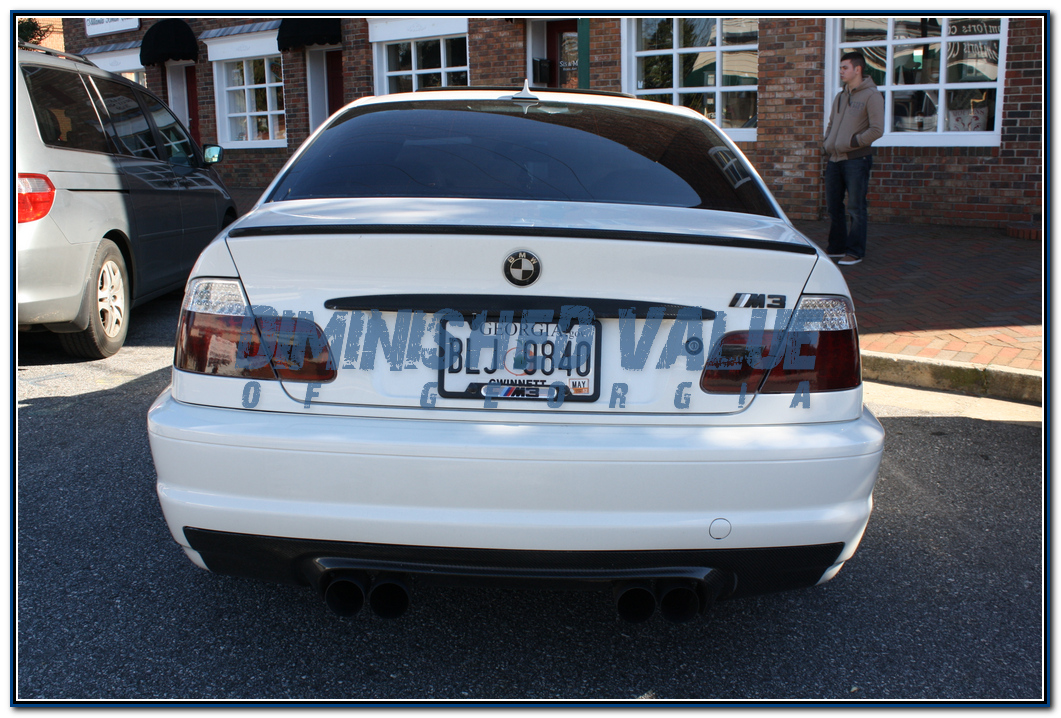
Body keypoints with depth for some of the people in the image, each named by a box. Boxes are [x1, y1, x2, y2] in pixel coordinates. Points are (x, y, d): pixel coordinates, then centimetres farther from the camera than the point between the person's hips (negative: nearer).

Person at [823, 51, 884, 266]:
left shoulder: (871, 95, -6)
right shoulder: (840, 96, 17)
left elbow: (877, 129, -12)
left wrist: (851, 143, -16)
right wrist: (827, 142, 9)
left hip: (856, 160, -7)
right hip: (834, 159, 8)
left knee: (855, 208, -3)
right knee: (833, 206, 11)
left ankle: (855, 252, 3)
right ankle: (837, 247, 22)